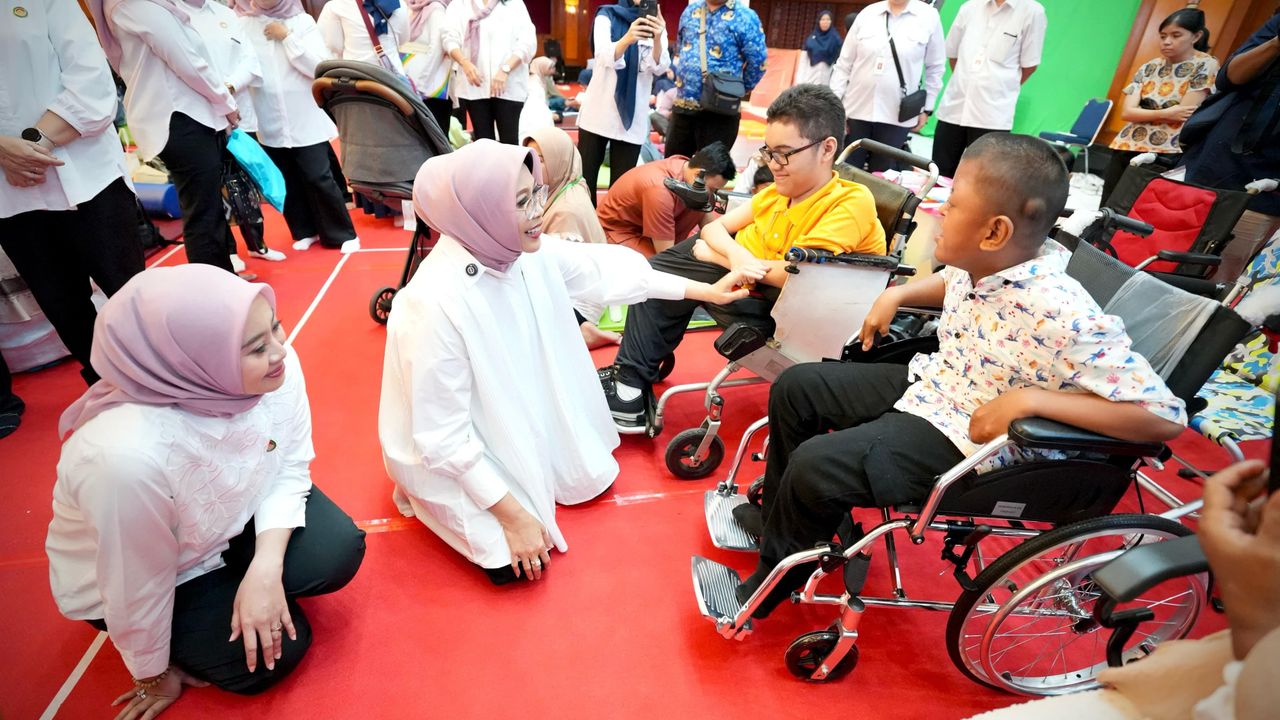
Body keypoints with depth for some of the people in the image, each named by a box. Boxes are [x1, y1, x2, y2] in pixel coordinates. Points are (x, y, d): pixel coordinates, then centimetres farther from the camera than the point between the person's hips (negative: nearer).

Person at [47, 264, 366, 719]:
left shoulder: (277, 369, -29)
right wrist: (155, 678, -4)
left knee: (338, 553, -13)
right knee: (273, 652, -8)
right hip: (124, 577, -4)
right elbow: (139, 588, -22)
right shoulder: (127, 456, -40)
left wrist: (265, 567, -24)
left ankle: (232, 577, 14)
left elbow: (290, 470, -12)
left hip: (233, 515, 4)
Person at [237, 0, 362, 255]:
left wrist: (287, 36, -11)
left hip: (307, 119, -2)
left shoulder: (303, 21, 2)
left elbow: (318, 67, -8)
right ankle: (305, 231, 24)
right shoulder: (243, 24, 4)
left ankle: (342, 234, 8)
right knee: (289, 182, 10)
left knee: (319, 178, -4)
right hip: (270, 123, 2)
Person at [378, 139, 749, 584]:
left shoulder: (525, 251, -16)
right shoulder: (437, 305, -35)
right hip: (450, 453, -6)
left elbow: (600, 272, -4)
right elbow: (444, 437, -27)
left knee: (592, 478, 10)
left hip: (518, 420, 7)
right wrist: (514, 517, -22)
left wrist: (706, 291, 2)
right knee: (516, 561, -9)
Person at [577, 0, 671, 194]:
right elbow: (604, 57, -16)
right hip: (599, 111, -1)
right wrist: (627, 39, -36)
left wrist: (657, 39, -28)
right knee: (585, 177, -2)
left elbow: (660, 68, -8)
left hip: (633, 118, 1)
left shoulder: (656, 26, 8)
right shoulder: (607, 16, 3)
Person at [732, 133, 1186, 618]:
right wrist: (897, 293, 4)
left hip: (968, 438, -8)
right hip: (925, 384, 9)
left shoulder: (1063, 317, -30)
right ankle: (777, 518, 27)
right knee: (796, 387, 6)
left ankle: (763, 592, 7)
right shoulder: (978, 263, -6)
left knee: (816, 465, -23)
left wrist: (1029, 399, -33)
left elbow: (1167, 416, -27)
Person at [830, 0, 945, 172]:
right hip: (856, 110, 1)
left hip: (897, 116, -1)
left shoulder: (929, 17, 0)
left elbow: (934, 68, 7)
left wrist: (927, 109, 6)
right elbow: (844, 63, 6)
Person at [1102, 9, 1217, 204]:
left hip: (1166, 155, -4)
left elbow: (1184, 114, -10)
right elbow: (1126, 112, -1)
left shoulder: (1206, 65, -1)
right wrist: (1164, 114, -13)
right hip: (1126, 148, 5)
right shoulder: (1149, 67, 11)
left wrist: (1143, 113, 0)